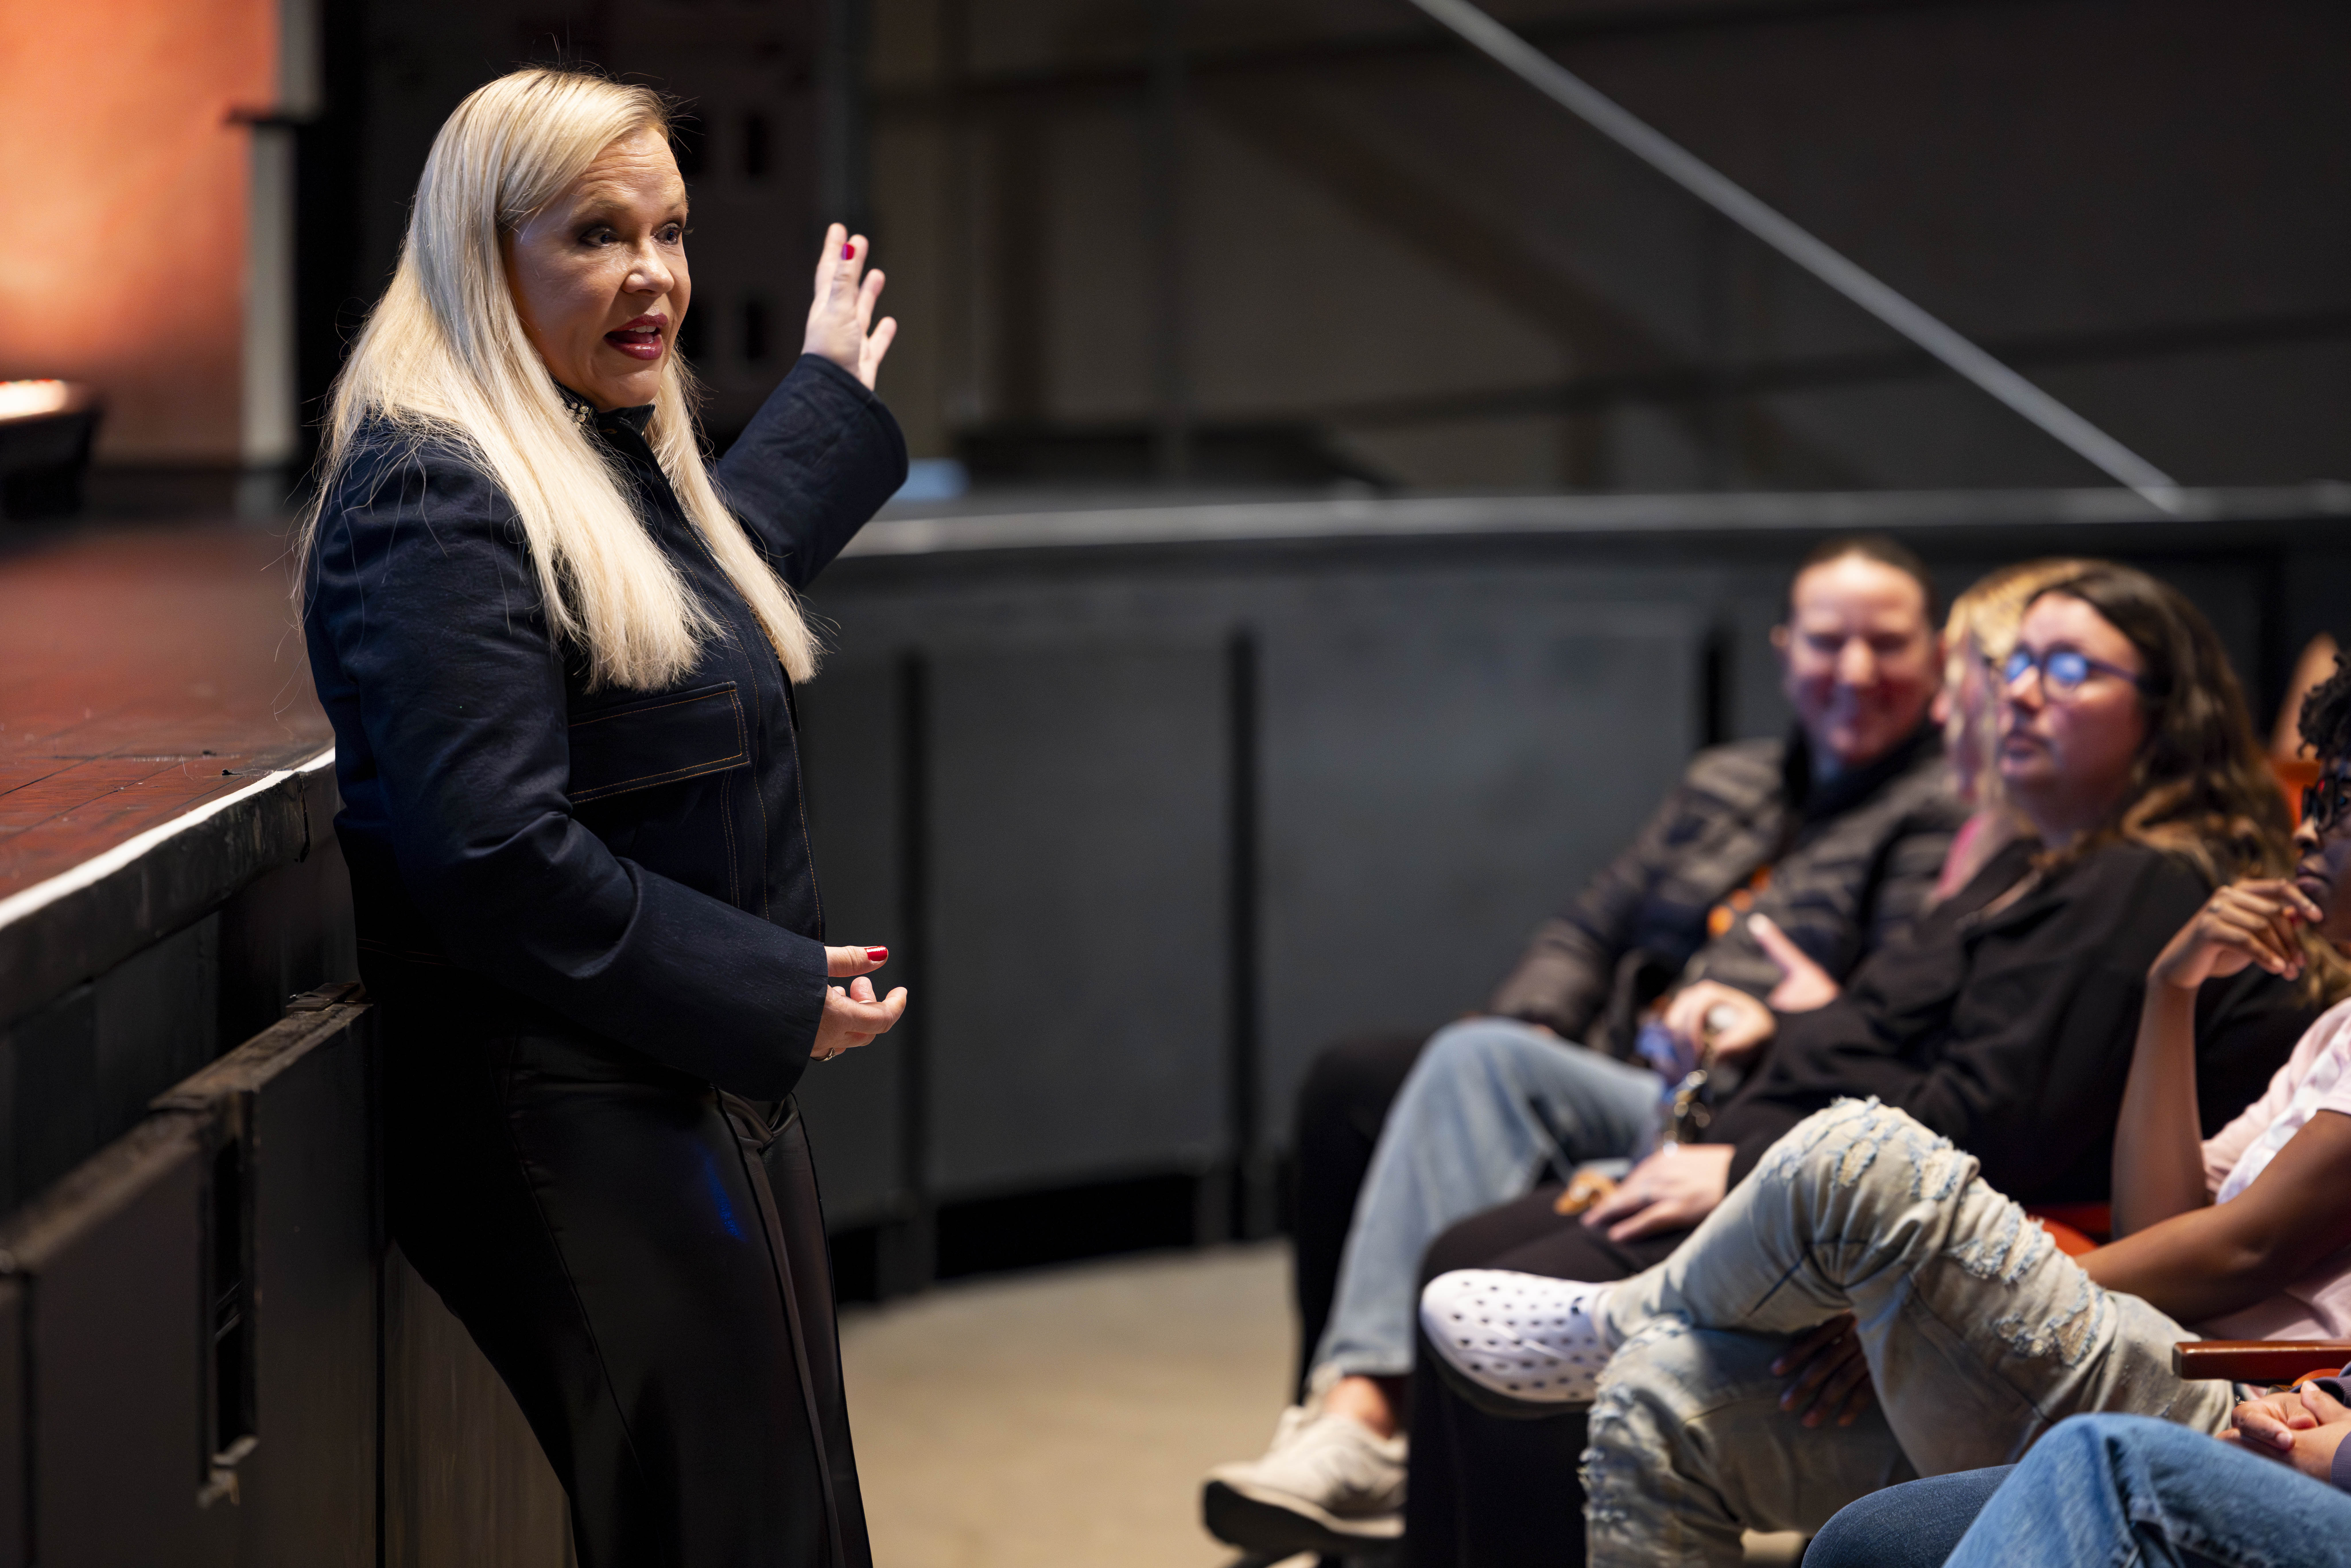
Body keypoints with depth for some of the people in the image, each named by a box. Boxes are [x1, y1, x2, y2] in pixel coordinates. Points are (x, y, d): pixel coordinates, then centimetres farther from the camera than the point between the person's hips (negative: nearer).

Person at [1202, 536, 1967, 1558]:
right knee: (1351, 1083, -16)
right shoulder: (1723, 786, 27)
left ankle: (1363, 1423, -38)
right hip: (1625, 1097, 8)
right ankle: (1346, 1414, -27)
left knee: (1478, 1064, -30)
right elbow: (1591, 929, 23)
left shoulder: (1943, 821, 3)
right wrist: (1529, 1035, 3)